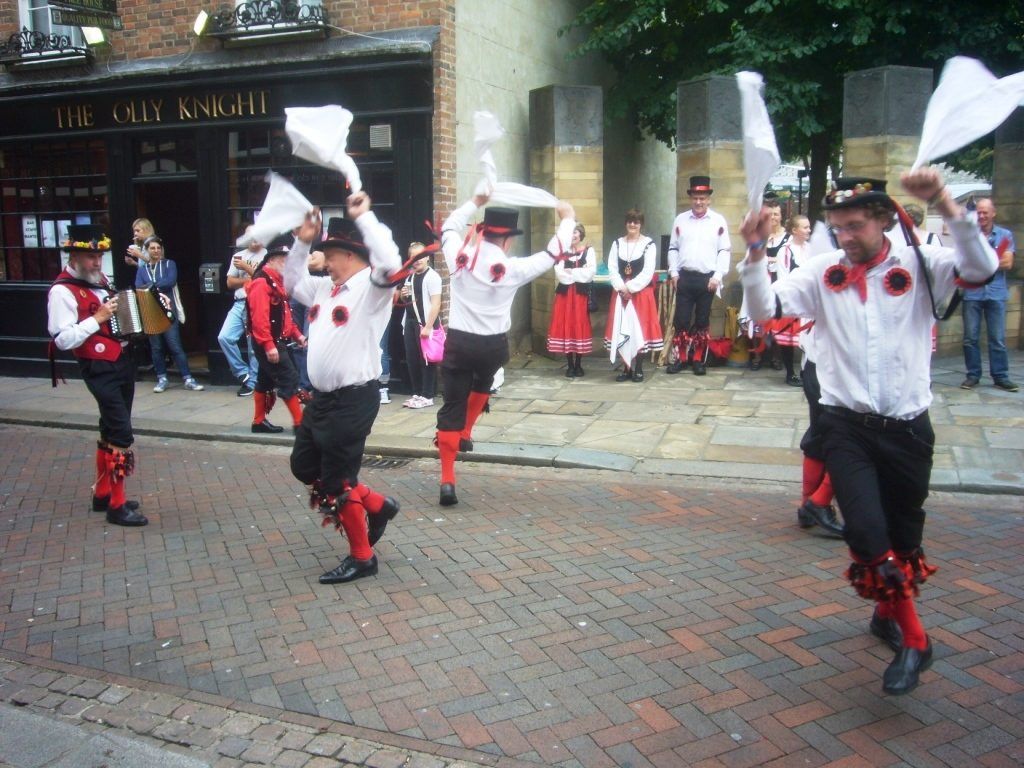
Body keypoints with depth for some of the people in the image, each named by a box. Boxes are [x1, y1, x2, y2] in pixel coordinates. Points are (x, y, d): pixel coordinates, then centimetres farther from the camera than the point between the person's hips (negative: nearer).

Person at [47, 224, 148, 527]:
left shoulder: (100, 280, 10)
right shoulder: (63, 291, -15)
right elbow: (63, 339, -22)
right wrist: (98, 318, -22)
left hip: (122, 362, 9)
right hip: (100, 369, -9)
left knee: (111, 429, 16)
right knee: (121, 433, -11)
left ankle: (102, 493, 29)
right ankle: (117, 505, -2)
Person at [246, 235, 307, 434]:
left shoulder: (277, 281, 15)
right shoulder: (261, 282, -17)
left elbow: (284, 314, 22)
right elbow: (259, 317, -25)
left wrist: (297, 334, 14)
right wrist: (268, 345, -27)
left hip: (277, 341, 10)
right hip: (268, 344, -10)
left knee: (266, 380, 15)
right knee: (289, 379, -9)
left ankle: (259, 421, 24)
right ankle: (299, 423, -5)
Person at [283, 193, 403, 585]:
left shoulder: (371, 286, -12)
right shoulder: (325, 288, 13)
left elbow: (391, 263, -34)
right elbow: (291, 283, 31)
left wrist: (364, 217, -25)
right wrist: (302, 243, 17)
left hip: (354, 398, -9)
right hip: (322, 396, 10)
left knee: (337, 482, 0)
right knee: (304, 466, 20)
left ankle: (361, 557, 20)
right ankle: (376, 505, 32)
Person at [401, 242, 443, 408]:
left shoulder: (432, 276, -9)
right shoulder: (410, 277, 14)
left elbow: (436, 303, -16)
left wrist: (428, 326, -21)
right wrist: (403, 295, 3)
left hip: (425, 323, -8)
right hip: (410, 322, 8)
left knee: (426, 360, -2)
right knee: (411, 360, 10)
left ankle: (427, 396, 4)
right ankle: (417, 394, 20)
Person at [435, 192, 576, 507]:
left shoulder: (459, 257, -5)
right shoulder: (512, 269, -9)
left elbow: (448, 227, 17)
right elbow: (552, 254, 3)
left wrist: (475, 202, 27)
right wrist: (567, 219, 19)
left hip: (458, 341, 0)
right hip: (493, 345, 0)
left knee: (452, 408, 2)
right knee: (482, 385, 34)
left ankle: (447, 481, -1)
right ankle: (465, 434, 46)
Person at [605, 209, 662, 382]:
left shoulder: (649, 244, -3)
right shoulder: (617, 244, 9)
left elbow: (647, 272, -11)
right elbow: (612, 269, 2)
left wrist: (630, 287, -15)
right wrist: (622, 288, -12)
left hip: (641, 293, -3)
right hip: (621, 293, 3)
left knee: (639, 329, -1)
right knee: (622, 330, 3)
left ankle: (638, 369, 8)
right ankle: (626, 368, 12)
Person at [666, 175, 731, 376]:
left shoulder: (719, 221, 1)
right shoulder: (680, 220, 7)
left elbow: (725, 251, 0)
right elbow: (673, 248, 10)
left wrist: (718, 275, -9)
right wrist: (673, 273, 1)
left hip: (707, 279, -1)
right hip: (684, 277, 1)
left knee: (702, 321, 7)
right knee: (681, 320, 0)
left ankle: (699, 360, 16)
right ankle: (681, 358, 11)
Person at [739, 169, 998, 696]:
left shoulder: (919, 265, -2)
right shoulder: (822, 272, 0)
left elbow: (982, 268, -18)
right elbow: (765, 309, -7)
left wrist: (944, 203, -27)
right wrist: (756, 252, -19)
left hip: (907, 426, 1)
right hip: (846, 424, 0)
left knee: (904, 535, 15)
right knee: (866, 530, -13)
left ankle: (887, 612, 44)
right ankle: (912, 638, 8)